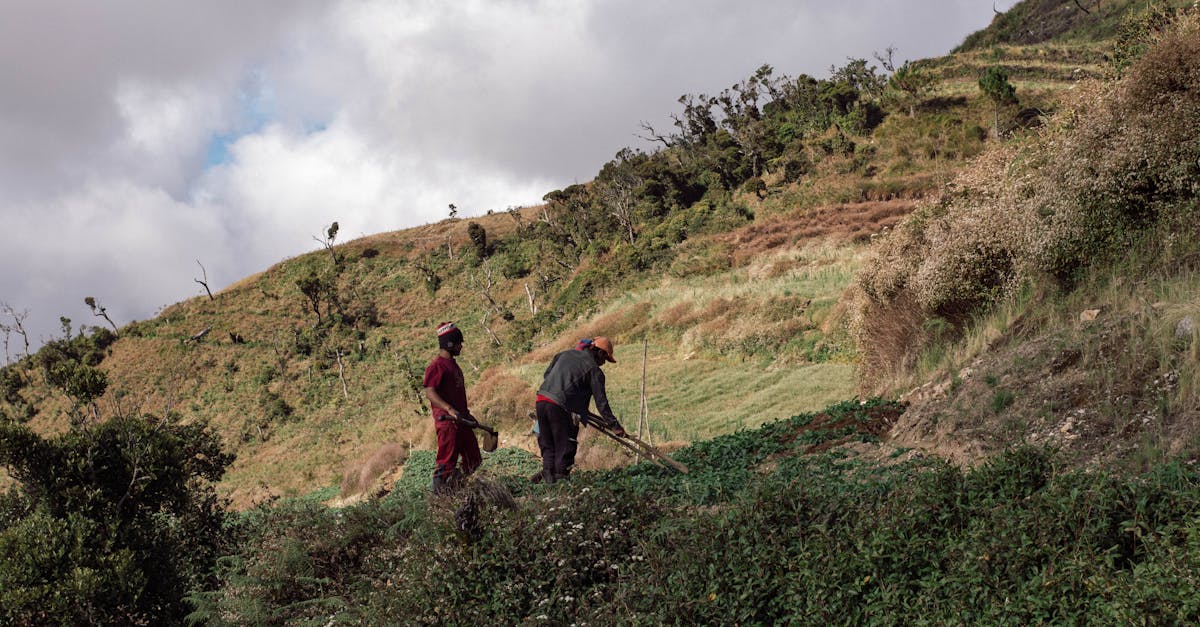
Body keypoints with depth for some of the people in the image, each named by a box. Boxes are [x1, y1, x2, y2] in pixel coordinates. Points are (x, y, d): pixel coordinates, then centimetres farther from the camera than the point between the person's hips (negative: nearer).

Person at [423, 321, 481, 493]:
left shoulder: (453, 364, 18)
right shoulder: (437, 366, -12)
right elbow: (430, 393, -22)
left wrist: (467, 413, 28)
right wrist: (449, 409, -32)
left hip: (461, 419, 10)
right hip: (447, 421, -10)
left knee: (473, 461, 13)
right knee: (447, 462, -6)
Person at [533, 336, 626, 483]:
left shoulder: (565, 354, 18)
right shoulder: (594, 370, 0)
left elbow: (546, 374, 24)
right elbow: (601, 401, -3)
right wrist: (615, 426, 1)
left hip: (542, 400, 7)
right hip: (560, 407, -7)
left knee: (547, 444, 16)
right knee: (565, 447, 4)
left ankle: (547, 474, 11)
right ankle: (561, 476, 4)